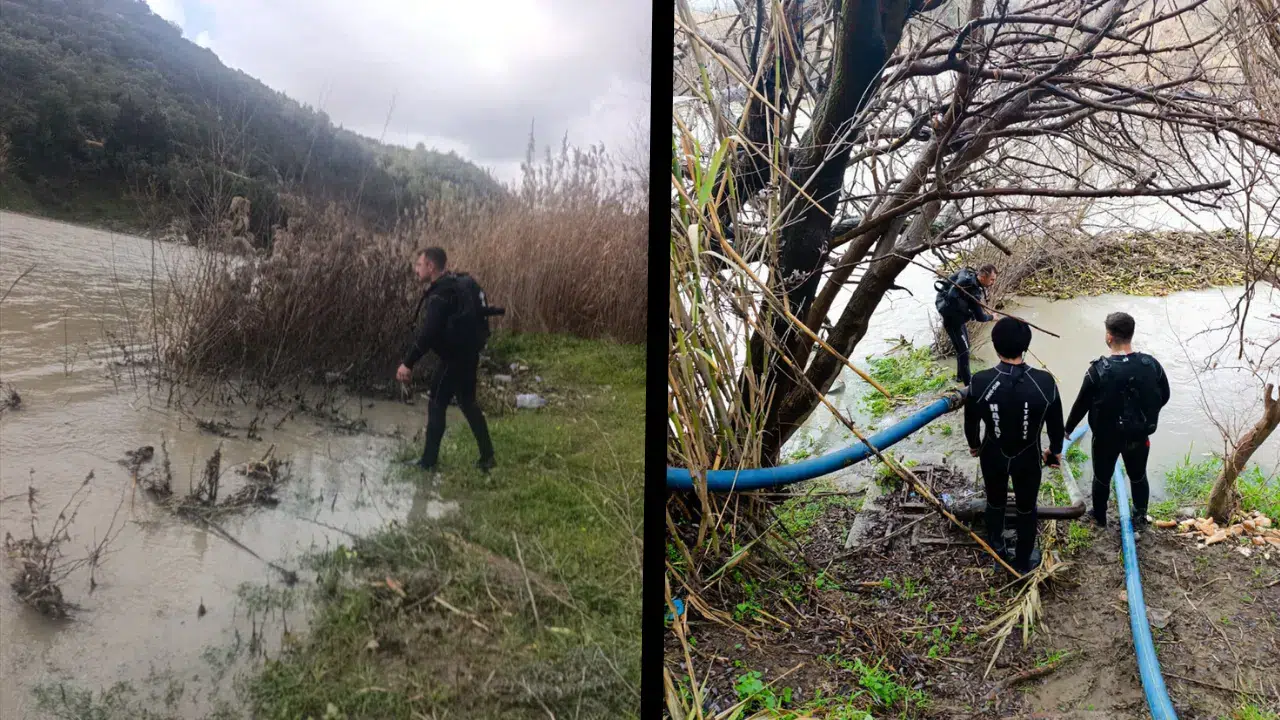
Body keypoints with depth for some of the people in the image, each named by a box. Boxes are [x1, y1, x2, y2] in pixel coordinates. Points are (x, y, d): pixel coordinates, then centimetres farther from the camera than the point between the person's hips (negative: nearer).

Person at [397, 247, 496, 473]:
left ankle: (429, 461, 13)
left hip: (454, 358, -9)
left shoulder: (440, 294, -21)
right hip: (467, 355, 9)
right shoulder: (459, 285, 10)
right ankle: (487, 457, 21)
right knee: (468, 404, 17)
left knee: (437, 405, 3)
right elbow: (473, 321, 18)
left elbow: (428, 333, -29)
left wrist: (408, 363, -26)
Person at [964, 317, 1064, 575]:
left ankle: (997, 549, 51)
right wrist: (1055, 450, 12)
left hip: (993, 456, 1)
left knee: (995, 503, 27)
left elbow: (971, 421, -9)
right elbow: (1056, 423, -9)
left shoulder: (980, 382, -26)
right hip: (1028, 458, 0)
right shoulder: (1045, 381, -26)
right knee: (1026, 509, 23)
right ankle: (1023, 561, 43)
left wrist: (974, 445, 13)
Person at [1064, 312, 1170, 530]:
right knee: (1138, 476, 25)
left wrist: (1068, 429, 4)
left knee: (1102, 477, 20)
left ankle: (1100, 518, 38)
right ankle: (1140, 518, 42)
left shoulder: (1099, 370, -25)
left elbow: (1082, 405, -13)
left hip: (1106, 437, -2)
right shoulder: (1151, 365, -15)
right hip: (1140, 436, 3)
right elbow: (1164, 397, 1)